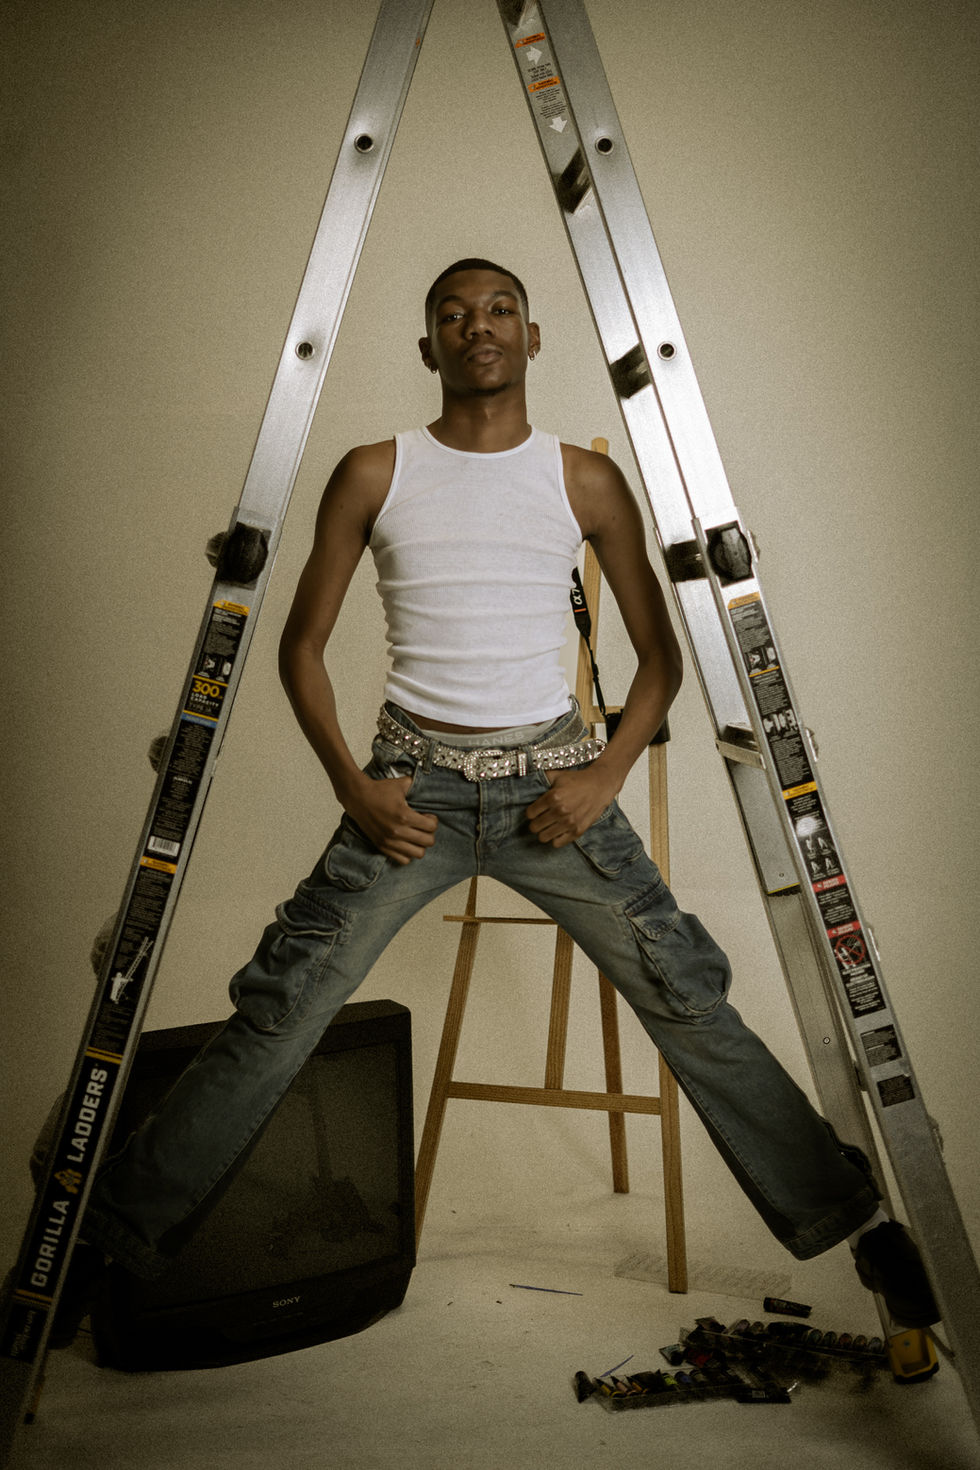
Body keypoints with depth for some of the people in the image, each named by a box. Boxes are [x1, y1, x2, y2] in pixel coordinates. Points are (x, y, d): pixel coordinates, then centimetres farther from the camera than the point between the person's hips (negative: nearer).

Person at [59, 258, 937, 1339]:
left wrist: (607, 773, -5)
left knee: (688, 1001, 0)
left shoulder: (585, 481, 5)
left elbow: (658, 653, 9)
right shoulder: (373, 476, 4)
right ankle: (112, 1235, 13)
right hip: (410, 782, 0)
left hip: (551, 778, 1)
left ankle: (852, 1219, 18)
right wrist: (350, 783, -3)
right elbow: (302, 645, 9)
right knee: (277, 1014, -4)